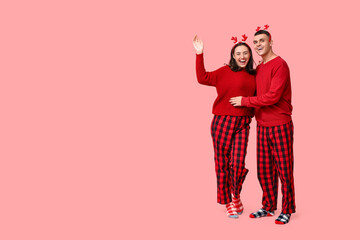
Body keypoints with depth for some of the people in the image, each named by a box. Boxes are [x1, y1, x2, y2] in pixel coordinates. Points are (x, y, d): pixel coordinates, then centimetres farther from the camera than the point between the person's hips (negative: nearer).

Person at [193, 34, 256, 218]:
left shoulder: (253, 75, 12)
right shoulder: (225, 72, -2)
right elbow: (203, 78, -9)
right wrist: (199, 54, -12)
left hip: (243, 123, 3)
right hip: (223, 121, -3)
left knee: (239, 163, 0)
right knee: (223, 162, 4)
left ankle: (236, 195, 29)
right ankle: (228, 202, 21)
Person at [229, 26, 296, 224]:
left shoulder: (280, 65, -10)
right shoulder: (258, 68, 14)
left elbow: (273, 96, -19)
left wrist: (244, 101, -11)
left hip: (280, 125, -7)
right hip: (262, 126, 7)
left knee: (284, 170, 1)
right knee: (264, 170, 11)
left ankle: (287, 210, 12)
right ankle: (268, 207, 23)